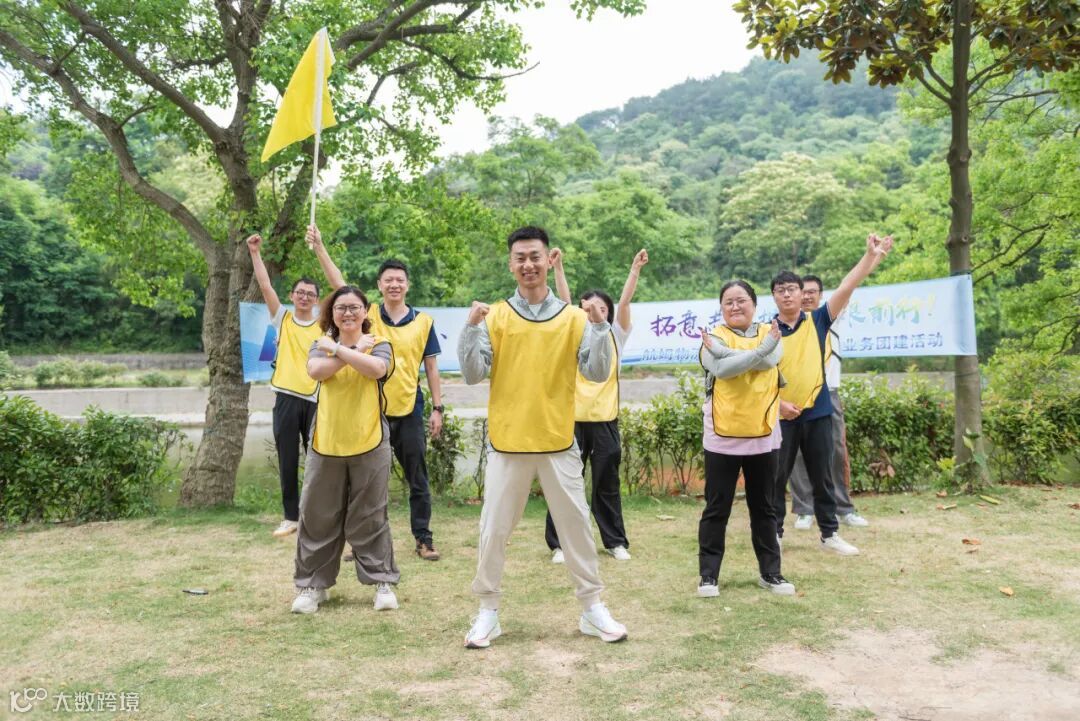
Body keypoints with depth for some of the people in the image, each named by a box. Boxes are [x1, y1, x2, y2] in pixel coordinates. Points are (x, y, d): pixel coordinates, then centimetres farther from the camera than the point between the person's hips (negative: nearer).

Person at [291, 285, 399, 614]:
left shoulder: (379, 344, 2)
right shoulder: (322, 345, 10)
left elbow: (377, 368, -22)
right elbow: (316, 371, -13)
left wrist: (338, 349, -15)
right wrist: (355, 350, -12)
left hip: (369, 443, -2)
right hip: (325, 442, 3)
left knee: (370, 517, 4)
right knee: (318, 516, 7)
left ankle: (382, 581, 17)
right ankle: (312, 583, 20)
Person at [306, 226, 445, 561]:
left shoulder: (423, 322, -1)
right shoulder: (368, 315, 0)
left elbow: (431, 368, 3)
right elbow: (338, 283, -9)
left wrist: (437, 408, 1)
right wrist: (319, 247, -18)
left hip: (409, 412, 0)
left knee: (418, 481, 7)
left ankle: (424, 539, 18)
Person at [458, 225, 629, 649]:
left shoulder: (575, 317, 1)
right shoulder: (494, 317, -1)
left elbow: (598, 374, -5)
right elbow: (473, 375, -7)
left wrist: (600, 326, -17)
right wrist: (472, 328, -18)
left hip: (559, 442, 1)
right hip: (507, 442, 0)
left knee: (576, 527, 10)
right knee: (494, 531, 7)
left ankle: (592, 607, 25)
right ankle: (488, 610, 23)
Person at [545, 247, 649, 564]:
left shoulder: (615, 337, 7)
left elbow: (624, 302, -4)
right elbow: (564, 300, -5)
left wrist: (635, 270, -14)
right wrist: (558, 267, -14)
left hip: (605, 420, 1)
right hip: (573, 419, -1)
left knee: (607, 484, 10)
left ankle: (615, 541, 22)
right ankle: (559, 543, 12)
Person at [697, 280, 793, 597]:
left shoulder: (769, 333, 7)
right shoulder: (713, 337, -2)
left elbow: (769, 360, -15)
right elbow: (722, 369, -23)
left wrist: (724, 352, -20)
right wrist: (761, 348, -22)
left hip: (764, 436, 3)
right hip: (722, 437, -3)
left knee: (763, 508, 14)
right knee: (717, 509, 4)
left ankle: (770, 572, 25)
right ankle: (708, 574, 13)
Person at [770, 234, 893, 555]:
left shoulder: (817, 321, 2)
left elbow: (846, 288, -6)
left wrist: (871, 256, -14)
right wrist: (778, 403, -13)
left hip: (818, 412, 2)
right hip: (781, 415, -1)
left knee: (823, 477, 11)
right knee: (777, 477, 6)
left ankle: (829, 534, 22)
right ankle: (773, 533, 18)